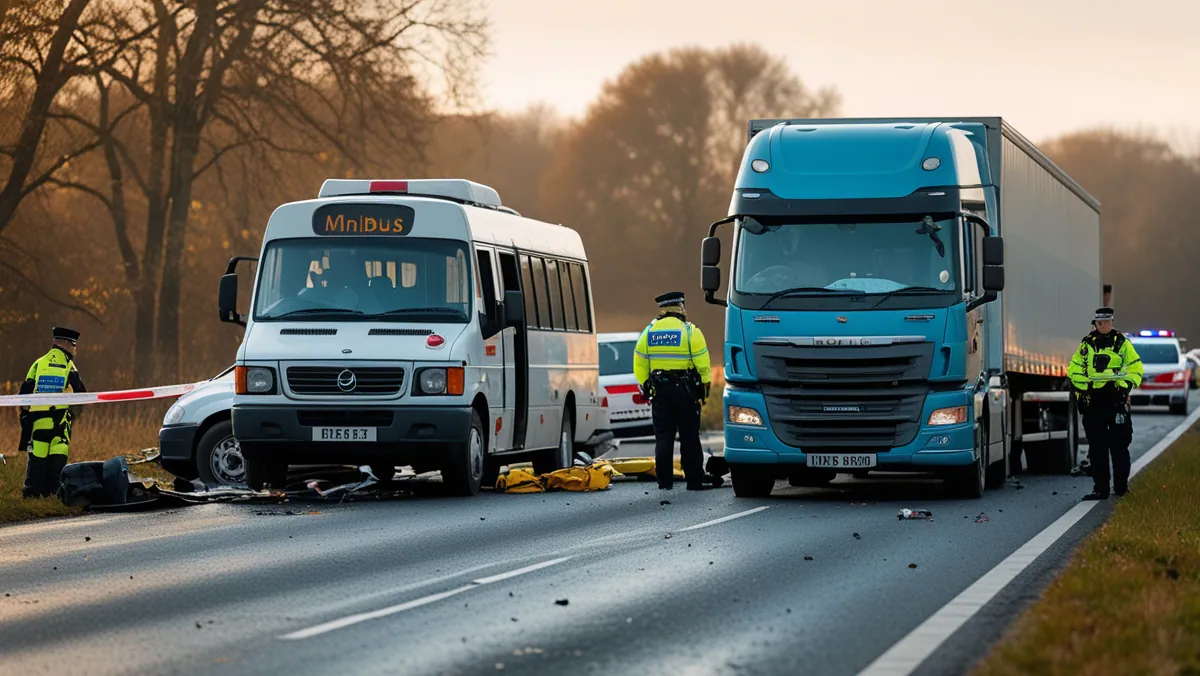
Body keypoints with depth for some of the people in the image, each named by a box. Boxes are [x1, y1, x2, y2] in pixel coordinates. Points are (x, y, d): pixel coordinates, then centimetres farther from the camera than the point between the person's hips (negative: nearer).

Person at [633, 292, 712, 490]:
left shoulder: (649, 332, 5)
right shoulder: (690, 331, -7)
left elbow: (639, 365, 8)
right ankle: (694, 480, 3)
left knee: (663, 437, 6)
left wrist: (645, 386, 16)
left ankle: (664, 480, 4)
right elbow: (703, 364, -8)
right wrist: (705, 385, 3)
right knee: (689, 438, 2)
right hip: (685, 390, -3)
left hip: (659, 390, 3)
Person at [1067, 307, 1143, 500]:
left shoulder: (1122, 343, 3)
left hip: (1116, 400, -3)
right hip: (1093, 401, 3)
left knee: (1119, 445, 1)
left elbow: (1136, 369, 3)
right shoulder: (1087, 344, 11)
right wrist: (1083, 387, 0)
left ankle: (1121, 487, 9)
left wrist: (1125, 387, -10)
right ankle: (1100, 488, 6)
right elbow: (1074, 369, 15)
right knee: (1096, 448, 3)